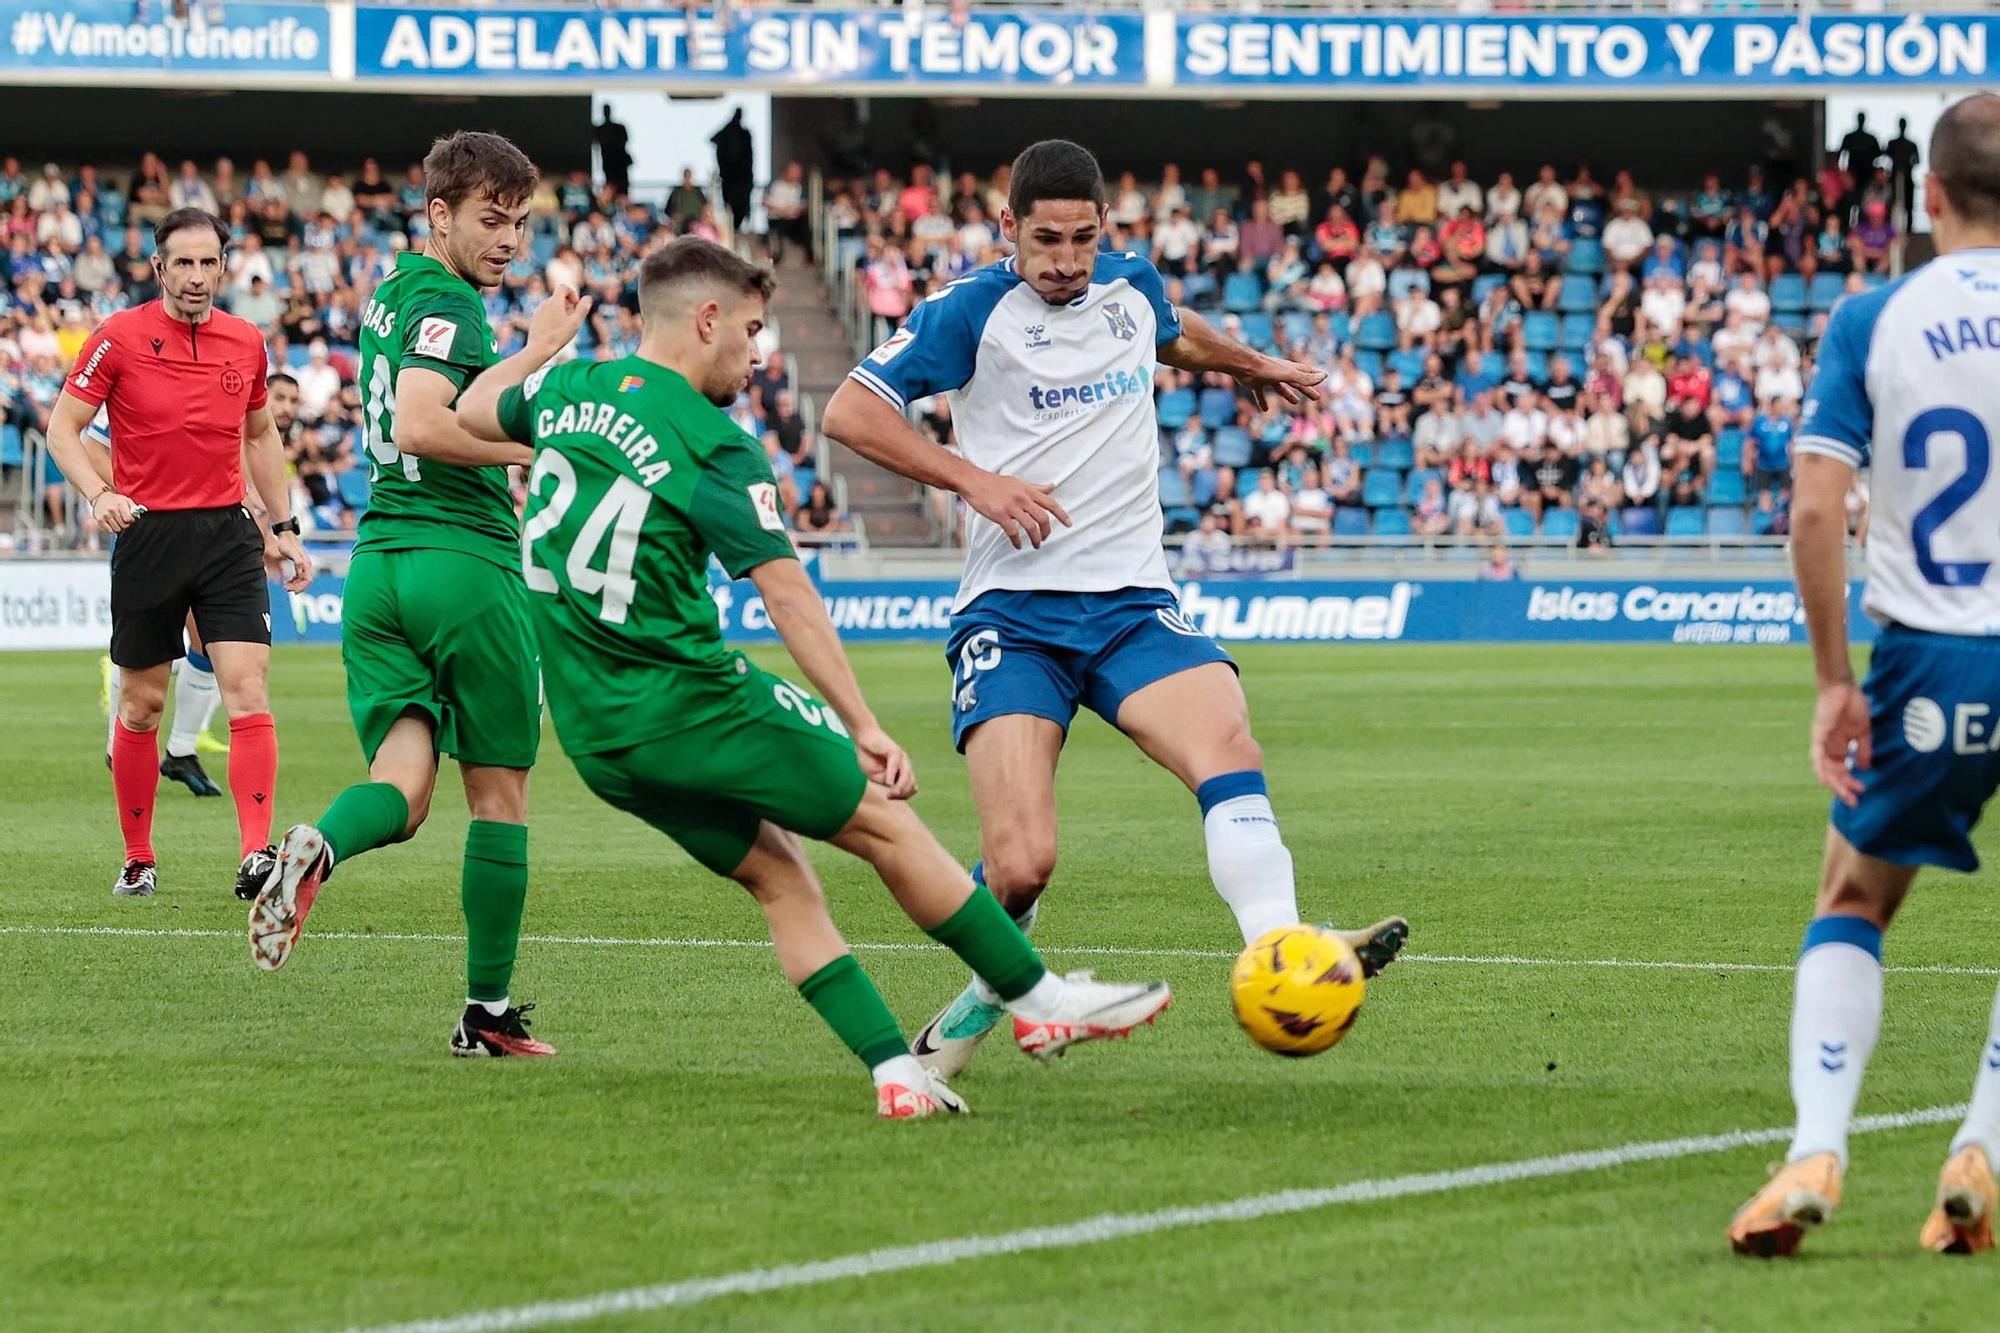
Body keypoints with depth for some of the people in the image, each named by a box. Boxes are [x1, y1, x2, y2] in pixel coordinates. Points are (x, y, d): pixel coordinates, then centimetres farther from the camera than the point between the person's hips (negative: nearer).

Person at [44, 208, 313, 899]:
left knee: (248, 688, -12)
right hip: (148, 533, -2)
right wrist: (98, 494, -20)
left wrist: (284, 526, 18)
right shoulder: (118, 339, -5)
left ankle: (257, 855, -19)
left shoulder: (246, 342, 7)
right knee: (142, 704, 6)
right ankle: (138, 860, 20)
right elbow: (63, 428, -2)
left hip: (227, 532, 2)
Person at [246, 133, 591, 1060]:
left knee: (403, 787, 0)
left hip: (380, 560, 7)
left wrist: (536, 352, 31)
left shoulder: (390, 296, 17)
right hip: (466, 563, -7)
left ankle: (317, 846, -34)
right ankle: (488, 1012, 9)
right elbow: (420, 426, -25)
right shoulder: (447, 301, -11)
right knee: (499, 791, 6)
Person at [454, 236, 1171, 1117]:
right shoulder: (713, 446, -12)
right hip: (689, 702, -8)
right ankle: (1040, 1000, 9)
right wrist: (862, 726, -17)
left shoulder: (568, 389, 7)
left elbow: (470, 410, 28)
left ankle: (893, 1072, 3)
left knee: (779, 877, 12)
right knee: (886, 826, 4)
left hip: (593, 735, 8)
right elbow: (788, 596, -17)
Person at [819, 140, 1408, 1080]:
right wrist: (973, 480, -13)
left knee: (1227, 746, -28)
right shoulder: (971, 311, -3)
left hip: (1132, 601, 4)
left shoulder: (1133, 288, 13)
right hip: (1012, 611, -4)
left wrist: (1251, 366, 52)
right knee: (1021, 866, -18)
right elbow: (848, 411, -7)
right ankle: (989, 994, 12)